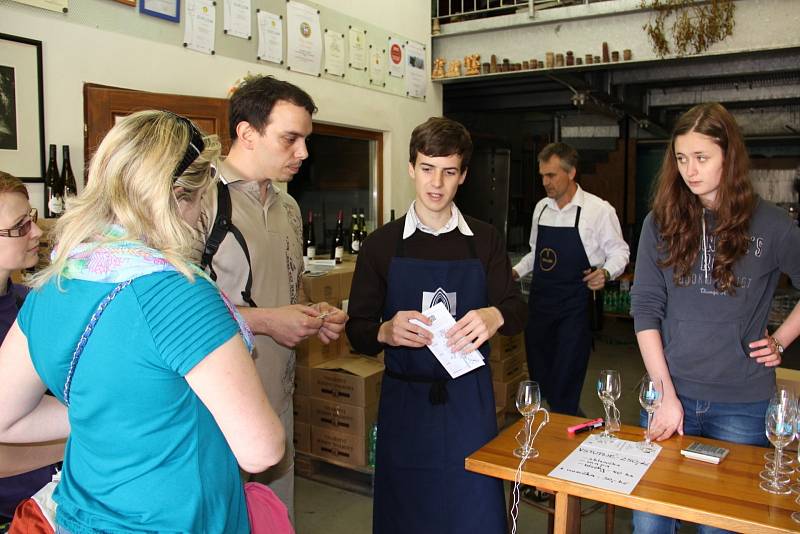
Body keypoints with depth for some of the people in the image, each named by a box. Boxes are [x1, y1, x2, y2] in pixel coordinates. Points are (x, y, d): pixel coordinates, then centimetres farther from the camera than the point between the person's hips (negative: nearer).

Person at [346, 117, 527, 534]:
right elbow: (357, 331, -1)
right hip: (404, 400, 0)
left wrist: (494, 317, -24)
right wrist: (387, 332, -24)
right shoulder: (381, 245, 0)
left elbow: (517, 311, 0)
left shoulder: (485, 240, 4)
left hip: (469, 396, 1)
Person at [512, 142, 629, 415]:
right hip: (539, 300, 6)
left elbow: (618, 251, -2)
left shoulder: (598, 209, -8)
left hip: (574, 305, -6)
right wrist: (515, 272, 9)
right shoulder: (541, 208, 10)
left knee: (564, 384, -3)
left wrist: (605, 272, -21)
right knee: (539, 377, 12)